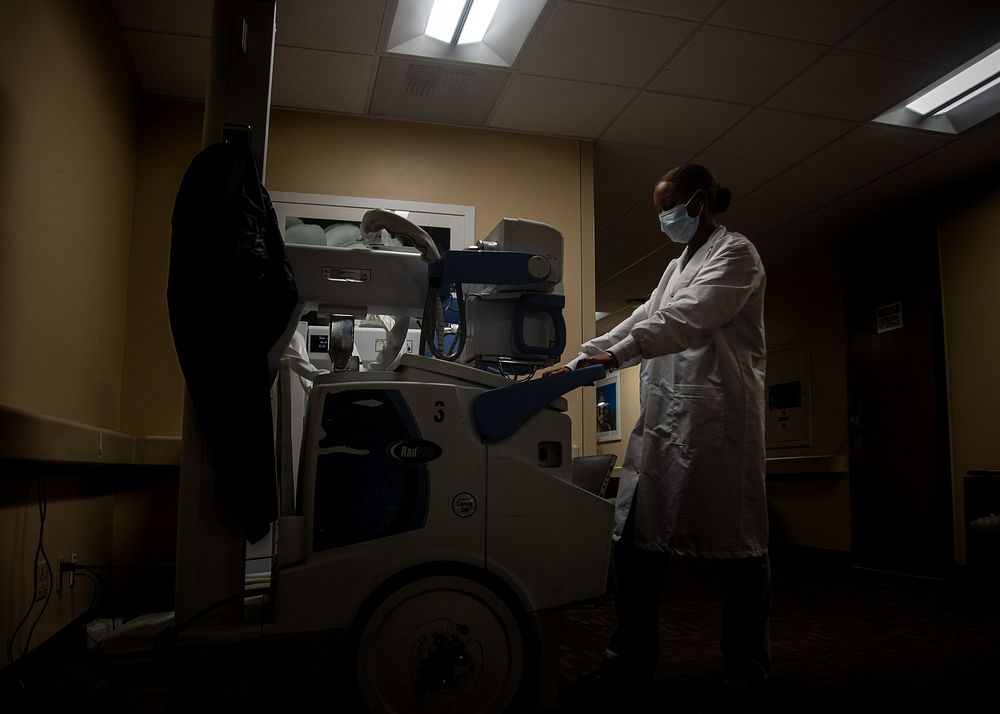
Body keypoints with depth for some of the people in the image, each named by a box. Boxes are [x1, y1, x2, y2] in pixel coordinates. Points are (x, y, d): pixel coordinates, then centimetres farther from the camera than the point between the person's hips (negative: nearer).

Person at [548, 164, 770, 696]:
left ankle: (747, 670, 15)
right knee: (636, 539, 5)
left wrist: (615, 353, -25)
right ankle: (631, 663, 16)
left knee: (734, 543, 1)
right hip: (664, 417, 8)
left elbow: (689, 318, -15)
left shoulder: (735, 253, 0)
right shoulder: (678, 267, 26)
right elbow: (642, 321, 19)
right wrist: (577, 362, 7)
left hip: (715, 413, -8)